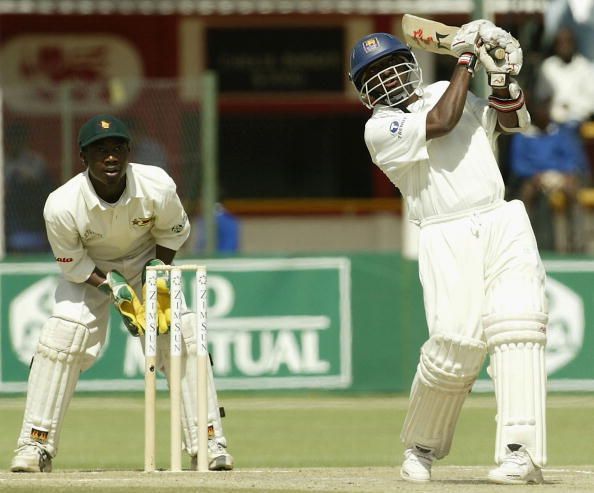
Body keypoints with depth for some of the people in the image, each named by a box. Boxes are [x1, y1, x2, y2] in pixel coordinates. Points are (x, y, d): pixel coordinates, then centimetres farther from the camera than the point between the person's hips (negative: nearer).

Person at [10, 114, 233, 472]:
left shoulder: (158, 187, -28)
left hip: (149, 262, 1)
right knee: (62, 335, -20)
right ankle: (35, 445, -10)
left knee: (183, 335, -14)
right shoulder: (61, 206, -32)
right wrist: (113, 288, -25)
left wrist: (158, 271, -17)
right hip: (89, 272, -1)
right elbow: (73, 265, -15)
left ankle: (209, 443, -6)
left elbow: (172, 232, -6)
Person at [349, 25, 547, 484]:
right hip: (447, 238, -3)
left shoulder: (444, 91, 19)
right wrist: (466, 60, -5)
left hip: (502, 223, 3)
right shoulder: (380, 128, 2)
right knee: (457, 343, -15)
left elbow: (511, 121, 13)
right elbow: (440, 124, -12)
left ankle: (520, 451, -22)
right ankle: (421, 446, 10)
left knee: (516, 324, -16)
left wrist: (502, 75, -4)